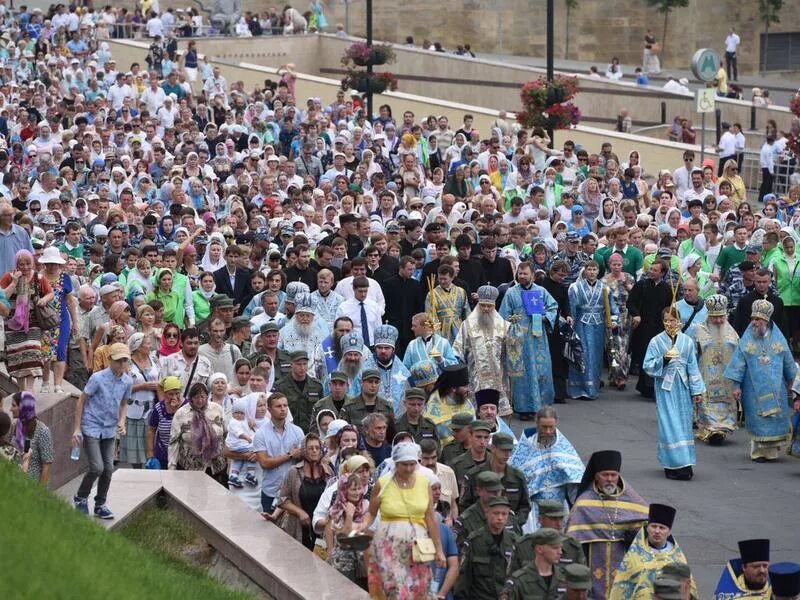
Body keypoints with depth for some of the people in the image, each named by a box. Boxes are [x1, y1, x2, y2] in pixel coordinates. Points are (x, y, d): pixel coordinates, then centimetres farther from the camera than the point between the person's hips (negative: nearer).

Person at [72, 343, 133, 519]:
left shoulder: (128, 381, 1)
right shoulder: (98, 378, -15)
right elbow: (81, 401, -7)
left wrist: (122, 422, -2)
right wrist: (77, 429, -9)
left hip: (110, 430, 5)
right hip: (92, 429, -5)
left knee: (108, 469, 4)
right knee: (97, 468, -12)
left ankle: (100, 505, 20)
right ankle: (81, 498, 11)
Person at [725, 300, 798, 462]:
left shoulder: (778, 338, 3)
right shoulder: (747, 339, -2)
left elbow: (788, 361, 14)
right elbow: (738, 363, -2)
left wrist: (790, 380, 19)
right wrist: (736, 385, -7)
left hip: (776, 386, 2)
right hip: (754, 387, -2)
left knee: (777, 417, 0)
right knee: (757, 419, -2)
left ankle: (773, 450, 12)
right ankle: (758, 450, 7)